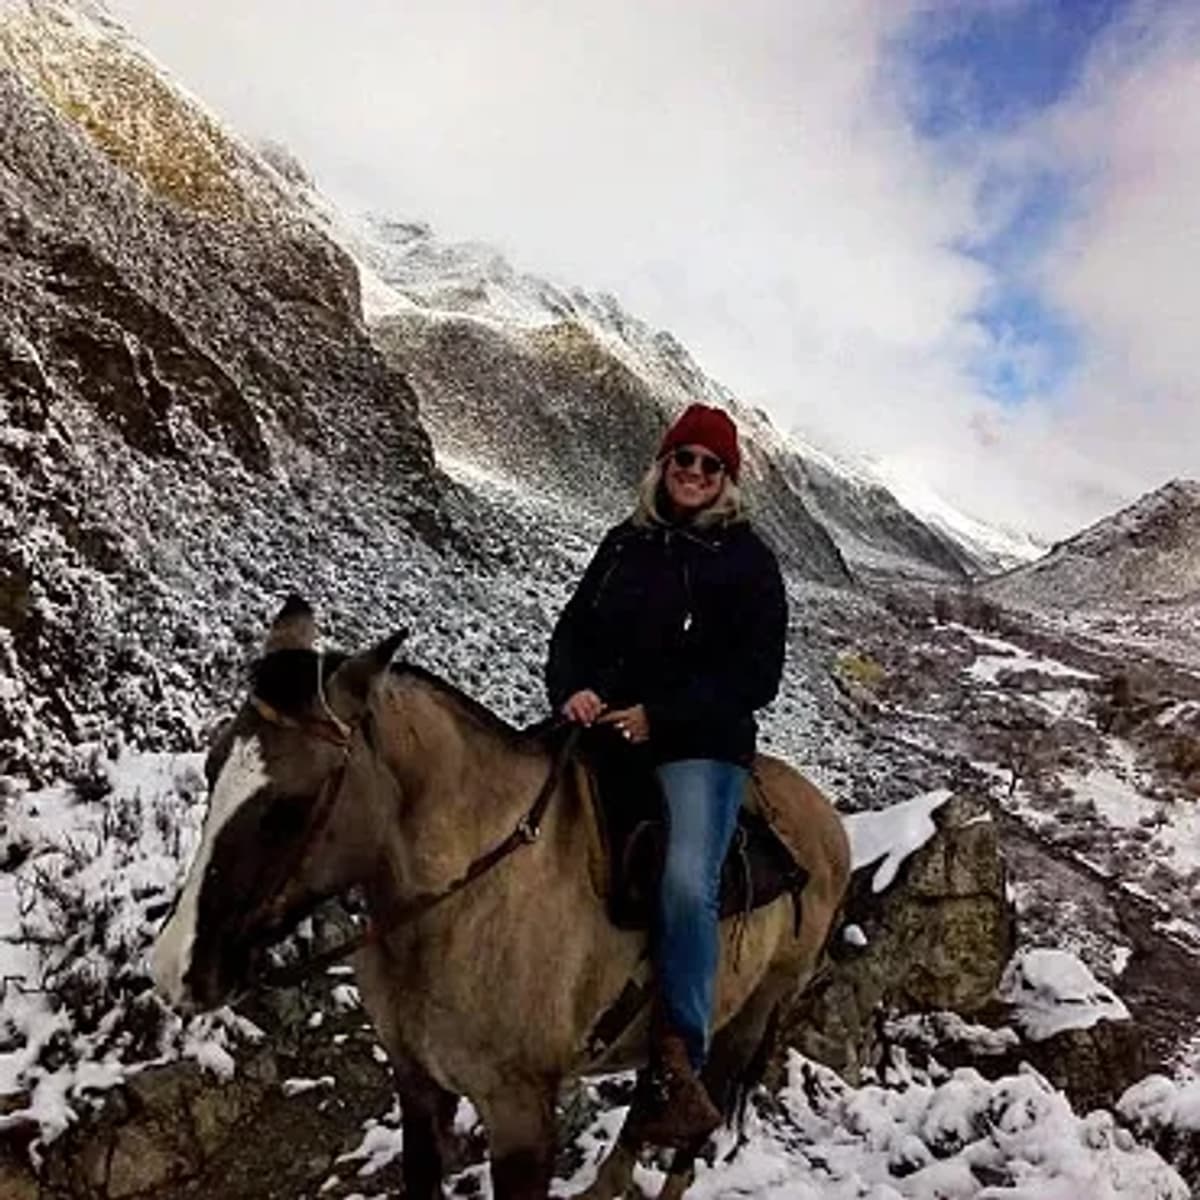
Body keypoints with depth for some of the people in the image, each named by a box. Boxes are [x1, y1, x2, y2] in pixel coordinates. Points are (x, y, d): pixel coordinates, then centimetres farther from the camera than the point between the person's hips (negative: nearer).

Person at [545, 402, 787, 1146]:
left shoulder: (748, 560, 3)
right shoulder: (625, 543, 16)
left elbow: (755, 674, -5)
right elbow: (574, 629, 15)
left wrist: (660, 715, -16)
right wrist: (572, 689, -8)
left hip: (701, 745, -5)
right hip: (605, 732, 5)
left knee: (686, 883, -25)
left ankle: (680, 1061, -13)